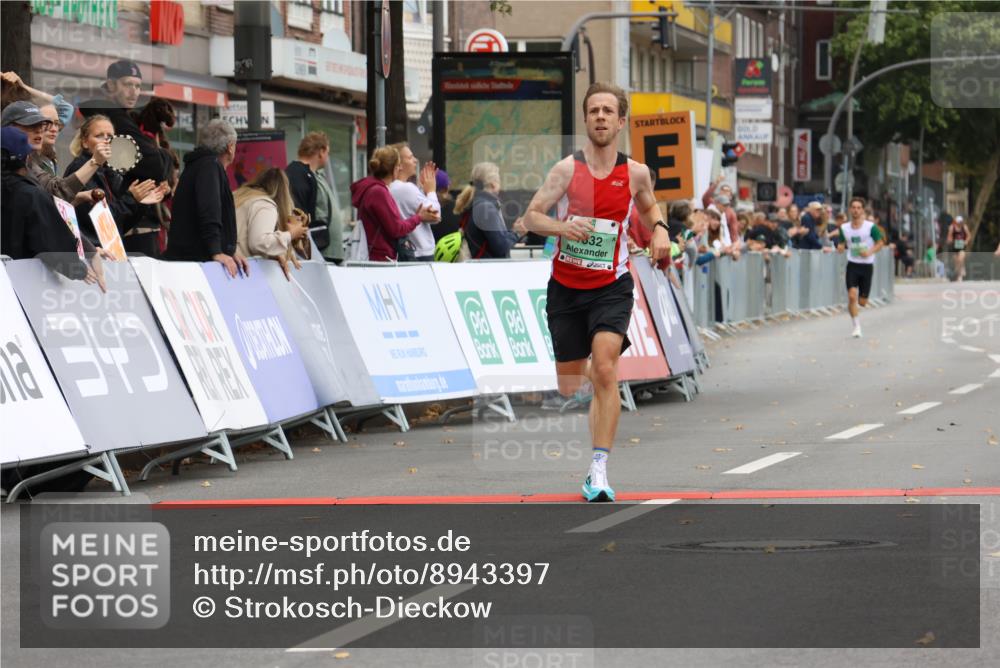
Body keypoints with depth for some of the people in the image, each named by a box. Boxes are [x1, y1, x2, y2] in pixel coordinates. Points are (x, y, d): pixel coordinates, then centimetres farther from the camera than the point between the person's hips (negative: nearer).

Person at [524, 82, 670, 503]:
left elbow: (649, 206, 20)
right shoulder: (567, 169, -7)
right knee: (568, 388, 9)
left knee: (605, 370, -21)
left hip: (611, 286, -1)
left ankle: (599, 470, -21)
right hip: (566, 286, 1)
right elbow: (531, 216, -5)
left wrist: (659, 228, -1)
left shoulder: (635, 173, -1)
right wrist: (562, 227, -25)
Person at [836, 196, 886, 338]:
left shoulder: (870, 227, -7)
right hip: (852, 265, 1)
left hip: (867, 266, -1)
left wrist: (870, 252, -18)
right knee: (852, 296, -18)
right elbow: (841, 246, 10)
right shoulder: (844, 228, 1)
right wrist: (840, 248, -15)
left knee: (862, 302, 2)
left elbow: (880, 243, 0)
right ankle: (856, 326, -6)